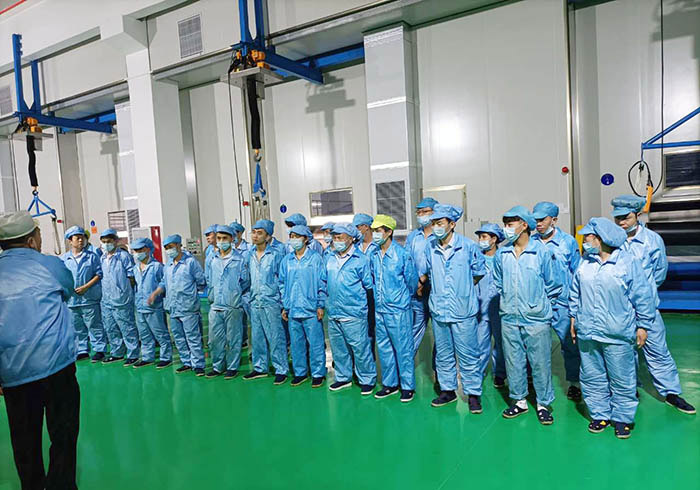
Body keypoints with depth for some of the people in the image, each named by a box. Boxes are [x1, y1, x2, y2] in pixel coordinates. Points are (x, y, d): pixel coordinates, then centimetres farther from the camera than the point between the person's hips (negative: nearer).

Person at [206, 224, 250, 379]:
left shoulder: (240, 259, -3)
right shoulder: (213, 260, 11)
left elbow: (245, 282, 1)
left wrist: (234, 294, 3)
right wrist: (211, 297, 12)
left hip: (233, 307, -4)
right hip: (215, 307, 4)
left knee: (233, 339, 4)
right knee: (214, 339, 9)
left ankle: (232, 367, 17)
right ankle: (217, 366, 24)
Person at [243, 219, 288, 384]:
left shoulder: (277, 253, -8)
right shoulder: (250, 254, 9)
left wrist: (283, 299, -4)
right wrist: (249, 297, 16)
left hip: (271, 302, -6)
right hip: (255, 302, 6)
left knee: (276, 337, -1)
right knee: (257, 337, 14)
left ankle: (281, 369, 11)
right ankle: (260, 368, 27)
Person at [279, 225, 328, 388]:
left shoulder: (315, 258, -3)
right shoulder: (287, 260, 9)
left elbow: (322, 283, -3)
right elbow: (282, 284, 14)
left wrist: (321, 305, -6)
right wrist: (284, 306, 10)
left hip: (311, 309, -4)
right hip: (292, 310, 4)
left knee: (315, 343, 1)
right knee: (296, 343, 12)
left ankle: (318, 373, 15)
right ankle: (300, 372, 25)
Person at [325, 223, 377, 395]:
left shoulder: (361, 259, -6)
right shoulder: (330, 260, 12)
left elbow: (369, 284, -4)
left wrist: (357, 297, -4)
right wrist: (324, 303, 15)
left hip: (353, 314, -6)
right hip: (333, 313, 6)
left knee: (360, 348, 0)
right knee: (338, 348, 16)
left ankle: (367, 380, 16)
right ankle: (343, 377, 33)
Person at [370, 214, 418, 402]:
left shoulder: (402, 254, -11)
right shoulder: (373, 256, 5)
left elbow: (412, 281, -1)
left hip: (398, 311, -6)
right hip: (379, 310, 6)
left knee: (403, 349, 3)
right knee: (384, 349, 14)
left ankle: (408, 386, 17)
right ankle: (390, 383, 28)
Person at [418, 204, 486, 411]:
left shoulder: (468, 246, -7)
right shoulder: (430, 248, 2)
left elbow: (479, 272, 6)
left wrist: (463, 289, 8)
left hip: (463, 311, -4)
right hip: (438, 310, 4)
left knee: (467, 355, 3)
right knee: (443, 354, 14)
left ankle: (473, 394, 17)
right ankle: (447, 390, 29)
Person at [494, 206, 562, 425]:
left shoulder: (543, 252, -8)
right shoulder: (501, 254, 2)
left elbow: (554, 285, 1)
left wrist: (543, 306, 5)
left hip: (536, 319, -3)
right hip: (509, 318, 4)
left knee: (541, 363, 6)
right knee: (513, 362, 12)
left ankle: (544, 404, 23)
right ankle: (519, 400, 28)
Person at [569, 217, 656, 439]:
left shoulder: (629, 262, -7)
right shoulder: (585, 263, 7)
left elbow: (643, 297, -3)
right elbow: (575, 293, 16)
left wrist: (642, 326, -2)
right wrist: (573, 317, 15)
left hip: (617, 335, -4)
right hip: (587, 333, 5)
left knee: (622, 380, 8)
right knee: (592, 378, 12)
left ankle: (622, 418, 25)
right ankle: (600, 414, 27)